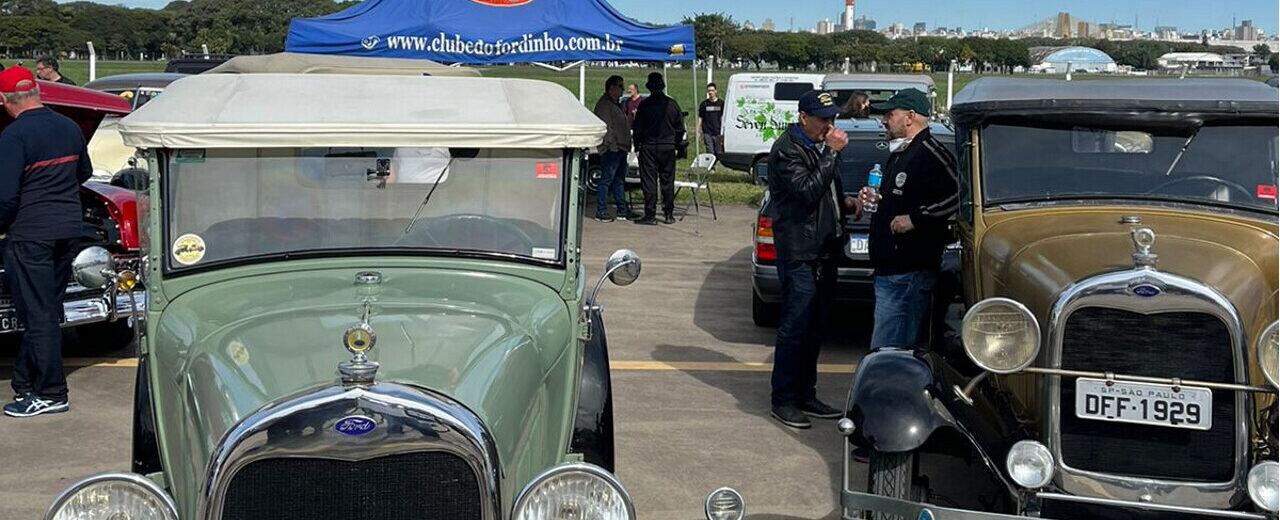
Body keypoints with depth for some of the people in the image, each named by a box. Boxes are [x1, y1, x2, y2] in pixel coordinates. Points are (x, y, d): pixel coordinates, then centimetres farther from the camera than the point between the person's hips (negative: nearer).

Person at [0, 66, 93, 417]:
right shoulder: (70, 128, 6)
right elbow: (85, 173, 20)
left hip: (30, 234, -7)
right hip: (69, 229, 7)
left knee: (38, 315, 0)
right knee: (48, 310, 15)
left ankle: (51, 394, 4)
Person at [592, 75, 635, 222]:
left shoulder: (616, 104, 21)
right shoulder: (604, 104, -11)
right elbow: (605, 126, -19)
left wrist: (626, 145, 21)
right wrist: (612, 143, -21)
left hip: (620, 148, 10)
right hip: (611, 149, -10)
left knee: (620, 180, 13)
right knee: (606, 180, -7)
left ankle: (623, 210, 19)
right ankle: (601, 212, -4)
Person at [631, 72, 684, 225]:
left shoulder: (644, 105, -6)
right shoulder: (671, 104, 1)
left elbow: (637, 128, -3)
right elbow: (680, 128, 5)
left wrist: (637, 145, 9)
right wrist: (675, 143, 17)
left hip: (648, 147, -2)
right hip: (668, 147, 2)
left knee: (649, 182, 0)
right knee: (667, 181, 10)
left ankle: (650, 215, -2)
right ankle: (669, 214, 13)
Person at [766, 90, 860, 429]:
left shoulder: (821, 146, 16)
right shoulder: (787, 150, -13)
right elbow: (807, 192, -25)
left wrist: (845, 202, 8)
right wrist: (831, 153, -24)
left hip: (825, 251, 9)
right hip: (799, 254, -9)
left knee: (815, 329, 13)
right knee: (795, 328, -5)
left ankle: (806, 395, 23)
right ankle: (783, 401, 4)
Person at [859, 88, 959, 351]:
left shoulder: (931, 154, -12)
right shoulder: (899, 154, 21)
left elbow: (957, 196, -25)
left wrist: (915, 218, -22)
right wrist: (875, 199, 16)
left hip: (909, 272, -10)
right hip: (890, 269, 11)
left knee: (886, 351, -13)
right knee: (906, 347, 14)